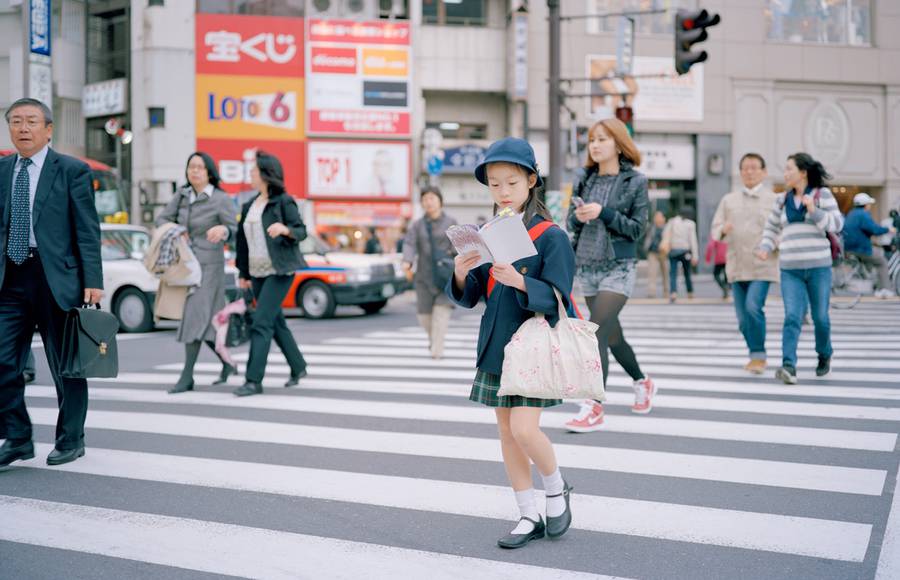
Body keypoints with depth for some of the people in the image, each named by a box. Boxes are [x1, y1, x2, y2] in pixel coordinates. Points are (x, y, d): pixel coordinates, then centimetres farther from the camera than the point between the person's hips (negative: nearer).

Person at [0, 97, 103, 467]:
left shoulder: (72, 171, -1)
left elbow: (88, 230, -4)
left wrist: (93, 281, -10)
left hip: (56, 278, -4)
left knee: (65, 365, 6)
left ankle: (70, 440, 20)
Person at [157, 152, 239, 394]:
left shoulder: (221, 199, -8)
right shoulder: (182, 195, 8)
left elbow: (234, 229, -8)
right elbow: (162, 219, 11)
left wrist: (222, 230, -31)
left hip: (209, 265, -6)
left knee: (195, 317, -13)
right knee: (205, 321, 11)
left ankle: (187, 377, -11)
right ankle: (227, 363, 28)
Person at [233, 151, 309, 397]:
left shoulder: (284, 202, -6)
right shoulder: (249, 206, 13)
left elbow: (301, 231, -8)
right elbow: (242, 241, 16)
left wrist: (285, 229, -29)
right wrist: (243, 274, 15)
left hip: (279, 272, -7)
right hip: (257, 273, 7)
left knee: (261, 323, -13)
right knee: (276, 323, 13)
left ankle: (254, 380, -13)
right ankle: (298, 367, 28)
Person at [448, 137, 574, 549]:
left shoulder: (551, 235, -9)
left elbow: (556, 297, -16)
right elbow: (468, 298, 6)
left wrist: (520, 282, -32)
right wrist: (461, 274, -16)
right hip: (495, 346, 6)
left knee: (524, 428, -14)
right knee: (506, 431, 9)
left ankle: (556, 489, 16)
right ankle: (529, 517, 21)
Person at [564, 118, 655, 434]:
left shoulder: (635, 181, -4)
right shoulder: (586, 179, 8)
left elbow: (637, 228, -7)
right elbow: (571, 223, 11)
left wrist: (604, 212, -19)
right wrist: (578, 216, -12)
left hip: (618, 267, -6)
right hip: (587, 267, 6)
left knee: (597, 331, -17)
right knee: (612, 334, 16)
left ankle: (594, 409, -15)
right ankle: (642, 383, 40)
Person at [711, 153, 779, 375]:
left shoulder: (774, 200, 4)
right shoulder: (728, 200, 12)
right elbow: (715, 229, 8)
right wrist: (723, 230, -14)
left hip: (762, 265, -4)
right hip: (737, 266, 4)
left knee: (753, 306, -21)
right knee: (743, 317, 6)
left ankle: (759, 355, -7)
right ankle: (755, 355, 24)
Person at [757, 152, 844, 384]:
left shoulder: (822, 194, 0)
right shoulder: (783, 199, 11)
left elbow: (837, 224, -7)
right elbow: (772, 226, 20)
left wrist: (814, 211, -21)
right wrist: (765, 248, 2)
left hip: (818, 266, -2)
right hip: (790, 269, 2)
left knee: (820, 317, 8)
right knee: (792, 317, -13)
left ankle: (824, 355, 35)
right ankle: (789, 367, -24)